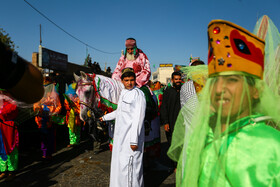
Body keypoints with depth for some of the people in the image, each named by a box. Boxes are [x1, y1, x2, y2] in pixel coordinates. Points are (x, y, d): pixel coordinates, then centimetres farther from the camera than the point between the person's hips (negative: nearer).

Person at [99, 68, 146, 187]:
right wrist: (105, 117, 37)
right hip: (120, 136, 9)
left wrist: (134, 140, -23)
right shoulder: (123, 92, 11)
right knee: (119, 164, 20)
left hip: (131, 136, -9)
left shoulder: (138, 94, -16)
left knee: (129, 166, -3)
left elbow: (138, 119, -20)